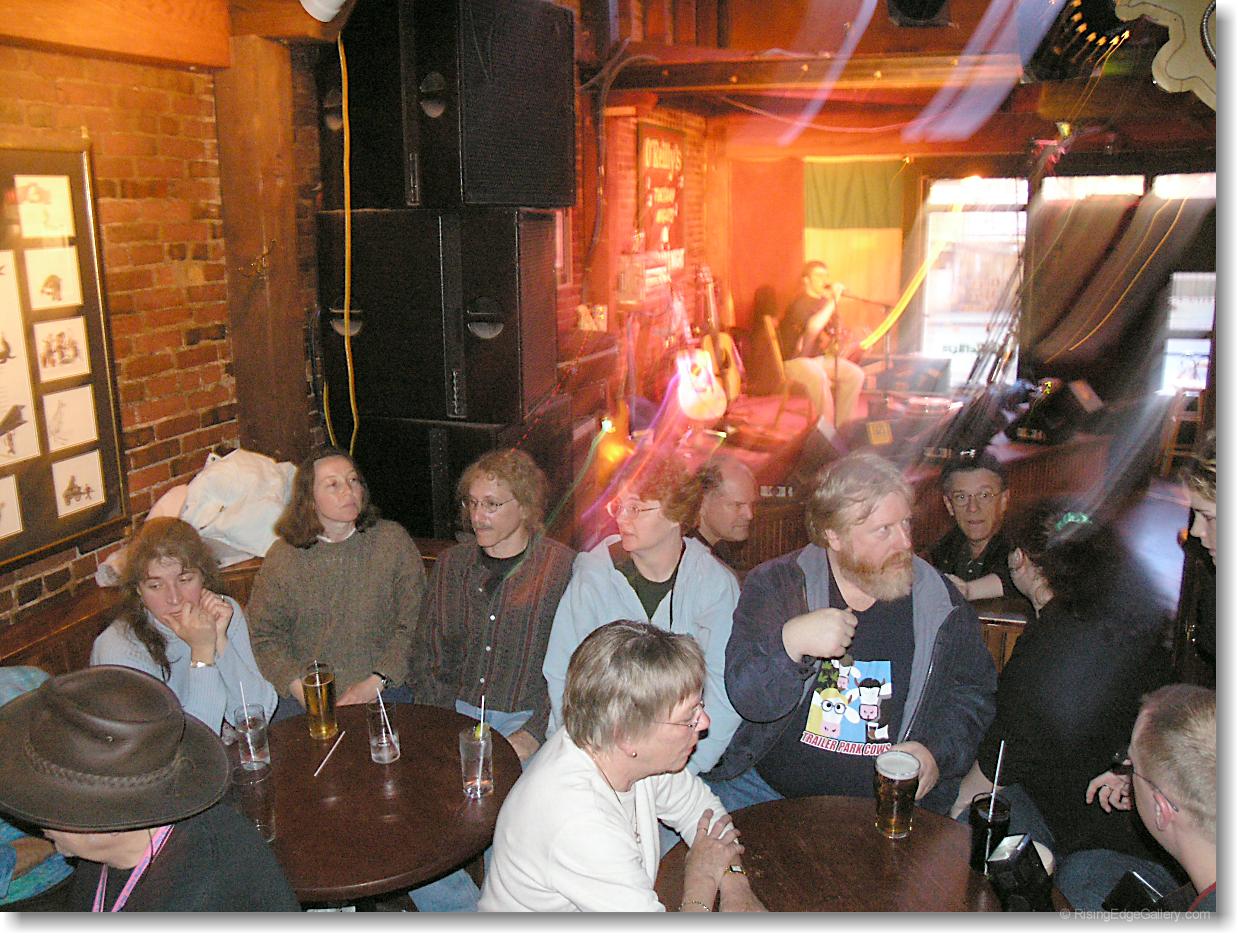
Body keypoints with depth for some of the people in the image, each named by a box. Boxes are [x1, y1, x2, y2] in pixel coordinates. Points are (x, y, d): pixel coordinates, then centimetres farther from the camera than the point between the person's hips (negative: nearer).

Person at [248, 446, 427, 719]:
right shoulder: (282, 557, 3)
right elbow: (263, 634, 5)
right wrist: (302, 690, -9)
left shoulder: (392, 540, 0)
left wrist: (374, 684, -10)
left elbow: (413, 623, -1)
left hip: (383, 689, -1)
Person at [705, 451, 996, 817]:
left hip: (891, 802, 4)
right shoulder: (774, 584, -7)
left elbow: (973, 691, 10)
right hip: (767, 785, -3)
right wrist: (790, 642, -33)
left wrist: (937, 752, -9)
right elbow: (748, 699, -14)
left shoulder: (942, 602, -2)